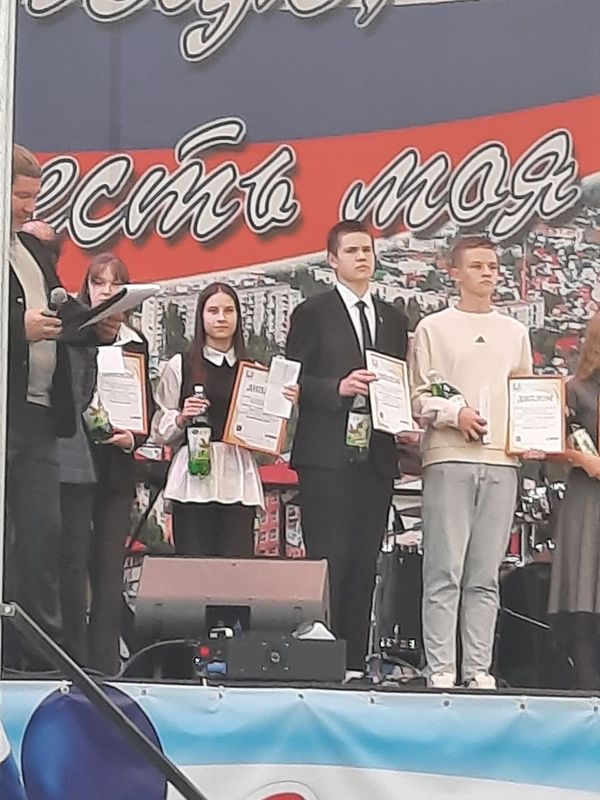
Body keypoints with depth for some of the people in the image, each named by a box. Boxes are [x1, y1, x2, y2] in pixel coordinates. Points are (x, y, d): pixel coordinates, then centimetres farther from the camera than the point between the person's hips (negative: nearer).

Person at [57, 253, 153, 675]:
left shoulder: (136, 343, 16)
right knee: (74, 559, -5)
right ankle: (75, 658, -1)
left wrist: (133, 437, -2)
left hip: (117, 466, 4)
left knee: (111, 565, 3)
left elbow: (147, 406, 17)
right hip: (75, 462, -4)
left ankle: (106, 663, 6)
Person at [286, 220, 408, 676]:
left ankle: (355, 662, 7)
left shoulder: (393, 320, 19)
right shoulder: (313, 313, 3)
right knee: (329, 560, -8)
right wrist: (338, 387, -18)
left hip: (377, 455, 5)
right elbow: (294, 381, -3)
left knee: (365, 562, 5)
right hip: (327, 455, -5)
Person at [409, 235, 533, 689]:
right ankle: (440, 671, -4)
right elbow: (418, 397, 2)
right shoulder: (433, 329, 7)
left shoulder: (515, 333, 18)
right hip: (449, 458, -3)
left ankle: (478, 670, 5)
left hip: (501, 461, 3)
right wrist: (455, 413, -14)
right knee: (444, 571, -6)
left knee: (485, 576, 3)